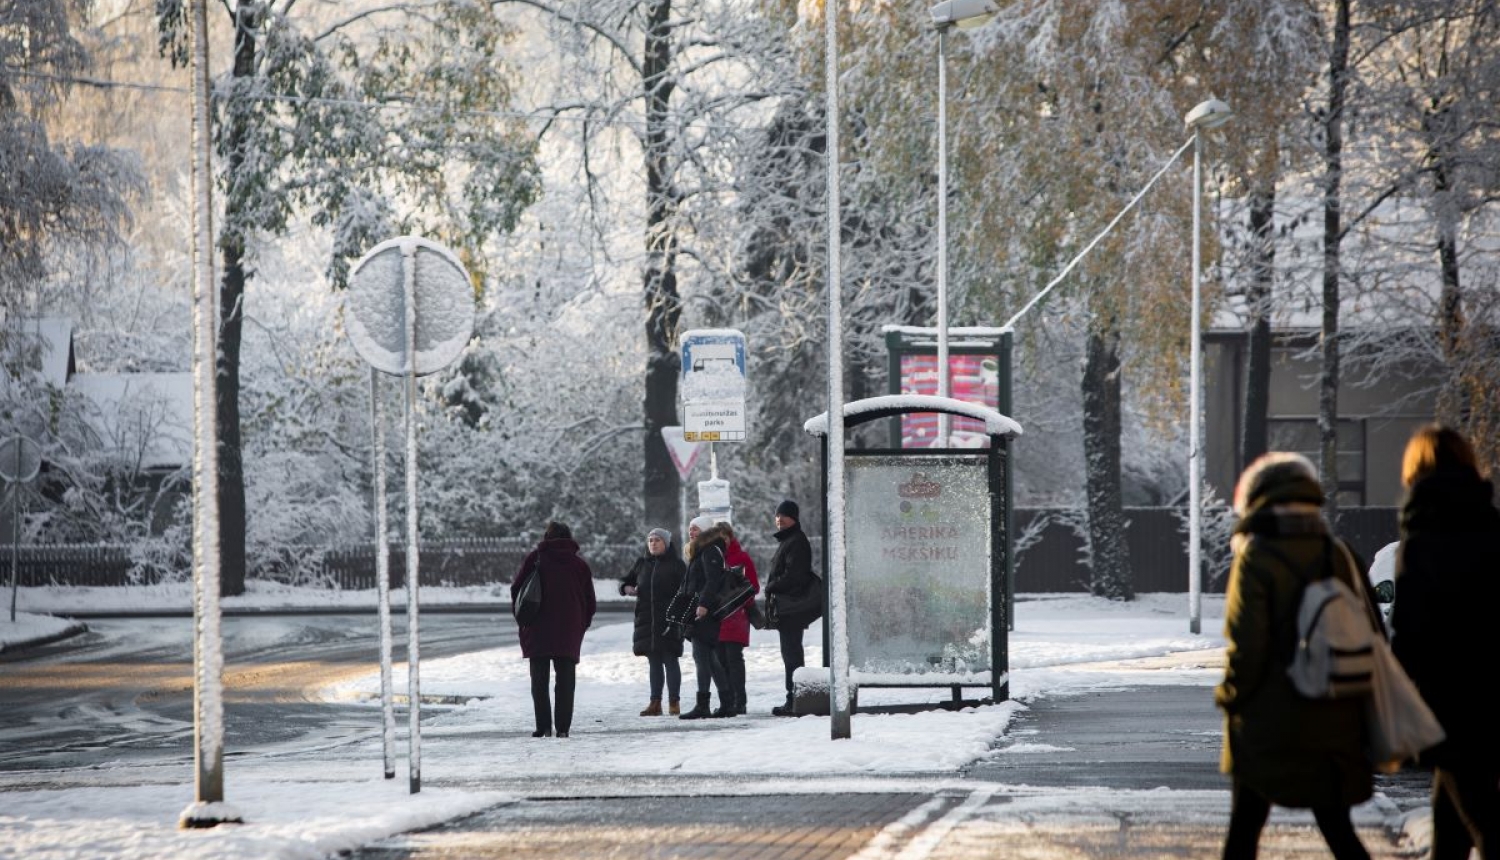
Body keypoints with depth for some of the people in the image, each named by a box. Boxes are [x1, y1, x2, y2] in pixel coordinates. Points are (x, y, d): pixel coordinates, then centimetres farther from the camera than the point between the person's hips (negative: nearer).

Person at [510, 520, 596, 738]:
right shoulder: (580, 565, 8)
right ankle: (563, 727, -1)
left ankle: (543, 726, -4)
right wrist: (581, 626, 15)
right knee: (565, 681, 6)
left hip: (538, 631, -1)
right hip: (569, 634, 1)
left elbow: (517, 589, 0)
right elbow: (590, 602, 8)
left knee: (539, 680, 4)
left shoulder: (535, 558, 2)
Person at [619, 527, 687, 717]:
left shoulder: (676, 564, -3)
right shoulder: (642, 564, 12)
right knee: (654, 661, 9)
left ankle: (674, 702, 1)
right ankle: (655, 702, 12)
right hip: (646, 620, 5)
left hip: (668, 621, -5)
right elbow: (627, 580, 22)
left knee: (670, 660, -3)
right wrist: (627, 588, -2)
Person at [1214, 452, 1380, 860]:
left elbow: (1246, 646, -15)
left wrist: (1230, 697, 2)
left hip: (1268, 724, -5)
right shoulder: (1337, 555, 4)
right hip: (1336, 725, 5)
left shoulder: (1256, 558, -12)